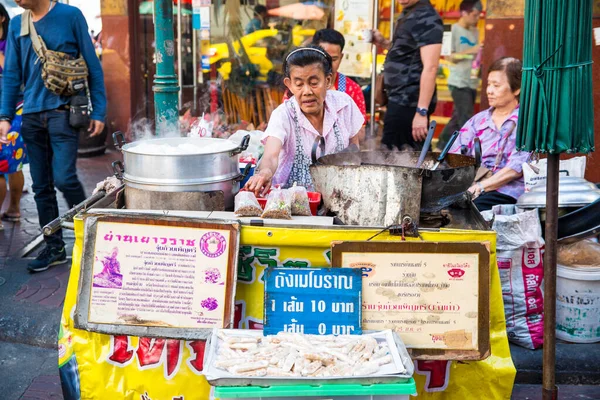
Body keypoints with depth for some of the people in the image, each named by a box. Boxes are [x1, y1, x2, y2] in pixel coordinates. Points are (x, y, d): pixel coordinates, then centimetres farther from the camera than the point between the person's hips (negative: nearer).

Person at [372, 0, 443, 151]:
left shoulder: (426, 17, -17)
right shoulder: (408, 13, 13)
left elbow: (430, 67, -23)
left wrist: (421, 112, -27)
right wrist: (385, 43, 11)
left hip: (408, 101, -10)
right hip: (402, 97, 10)